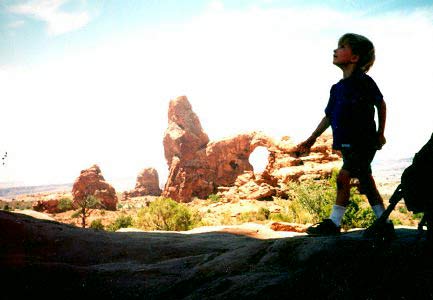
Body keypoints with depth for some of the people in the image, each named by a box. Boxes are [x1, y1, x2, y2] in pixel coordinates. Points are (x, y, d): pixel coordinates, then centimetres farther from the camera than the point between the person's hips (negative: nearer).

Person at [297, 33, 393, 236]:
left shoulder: (363, 82, -10)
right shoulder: (337, 88, 10)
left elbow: (381, 105, 2)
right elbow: (329, 116, 18)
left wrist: (380, 133, 5)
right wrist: (311, 140, 19)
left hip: (363, 143, -7)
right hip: (347, 145, 7)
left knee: (343, 177, -15)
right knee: (366, 184, 12)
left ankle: (333, 223, -8)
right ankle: (385, 224, 22)